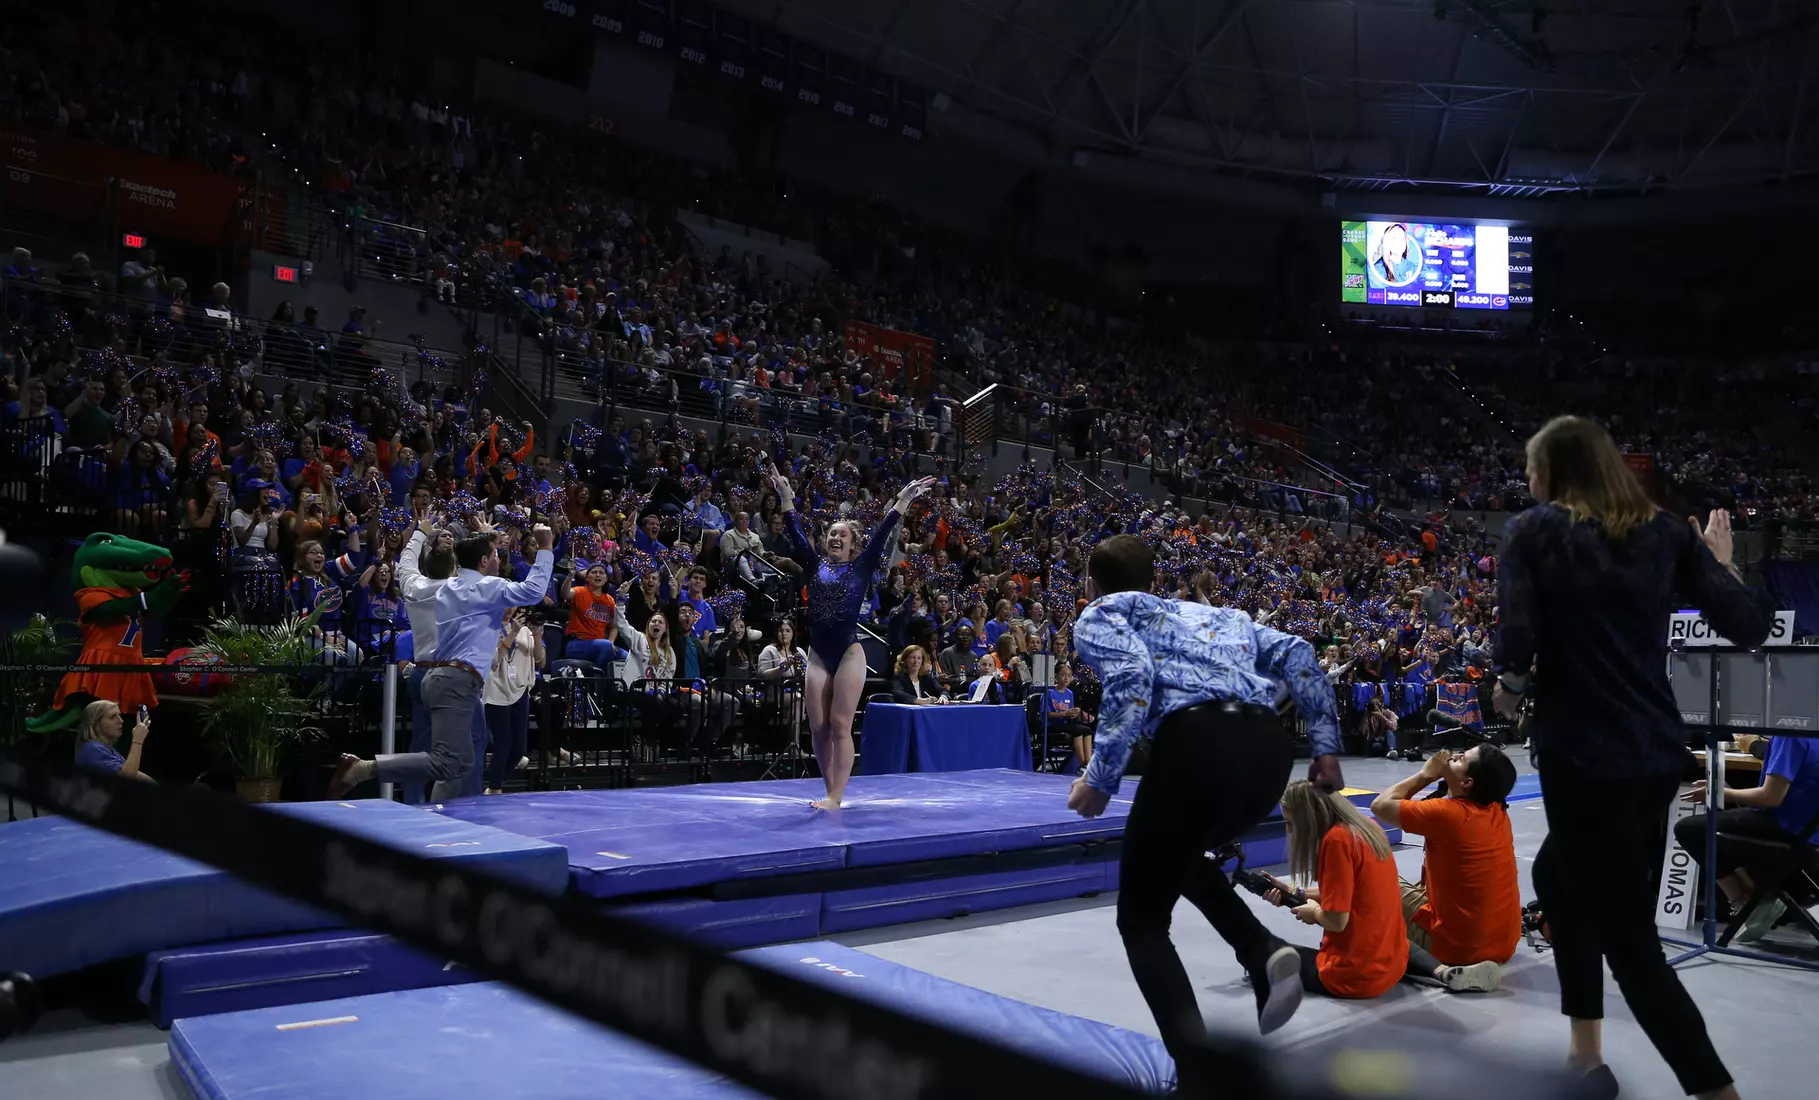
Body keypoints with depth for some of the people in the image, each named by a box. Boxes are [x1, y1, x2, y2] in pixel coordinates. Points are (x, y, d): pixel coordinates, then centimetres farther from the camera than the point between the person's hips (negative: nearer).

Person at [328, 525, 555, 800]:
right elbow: (532, 591, -15)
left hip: (442, 677, 10)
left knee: (462, 763, 14)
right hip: (457, 682, -10)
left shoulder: (450, 586, 19)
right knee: (446, 763, -18)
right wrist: (545, 549, -6)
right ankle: (361, 768, -23)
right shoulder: (486, 587, -4)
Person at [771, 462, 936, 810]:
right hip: (817, 655, 4)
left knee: (840, 726, -7)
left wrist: (902, 500, -6)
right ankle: (830, 791, 17)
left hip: (849, 653, -4)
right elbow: (795, 531, 7)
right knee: (818, 727, 4)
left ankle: (836, 796, -4)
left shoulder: (862, 566, 4)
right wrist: (785, 494, 4)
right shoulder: (815, 565, 11)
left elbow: (882, 533, -2)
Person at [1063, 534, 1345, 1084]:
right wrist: (1326, 746, 19)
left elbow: (1131, 679, -6)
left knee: (1141, 921, 12)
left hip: (1199, 743, -6)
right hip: (1271, 746, 6)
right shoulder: (1211, 611, 33)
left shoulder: (1099, 616, 16)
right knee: (1176, 856, 34)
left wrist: (1100, 780, -2)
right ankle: (1266, 953, 11)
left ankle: (1201, 1075, -3)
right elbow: (1296, 654, 21)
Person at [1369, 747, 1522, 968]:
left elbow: (1380, 805, -10)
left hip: (1458, 948, -7)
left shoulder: (1447, 813, -20)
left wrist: (1426, 774, -4)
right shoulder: (1499, 813, 0)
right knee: (1421, 887, 28)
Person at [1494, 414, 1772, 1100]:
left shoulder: (1533, 532, -6)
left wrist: (1511, 689, 6)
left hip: (1585, 758, -7)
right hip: (1658, 754, 7)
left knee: (1629, 941, 3)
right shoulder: (1665, 532, 6)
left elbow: (1516, 644, -16)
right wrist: (1722, 562, 22)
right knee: (1556, 873, 27)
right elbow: (1750, 626, 3)